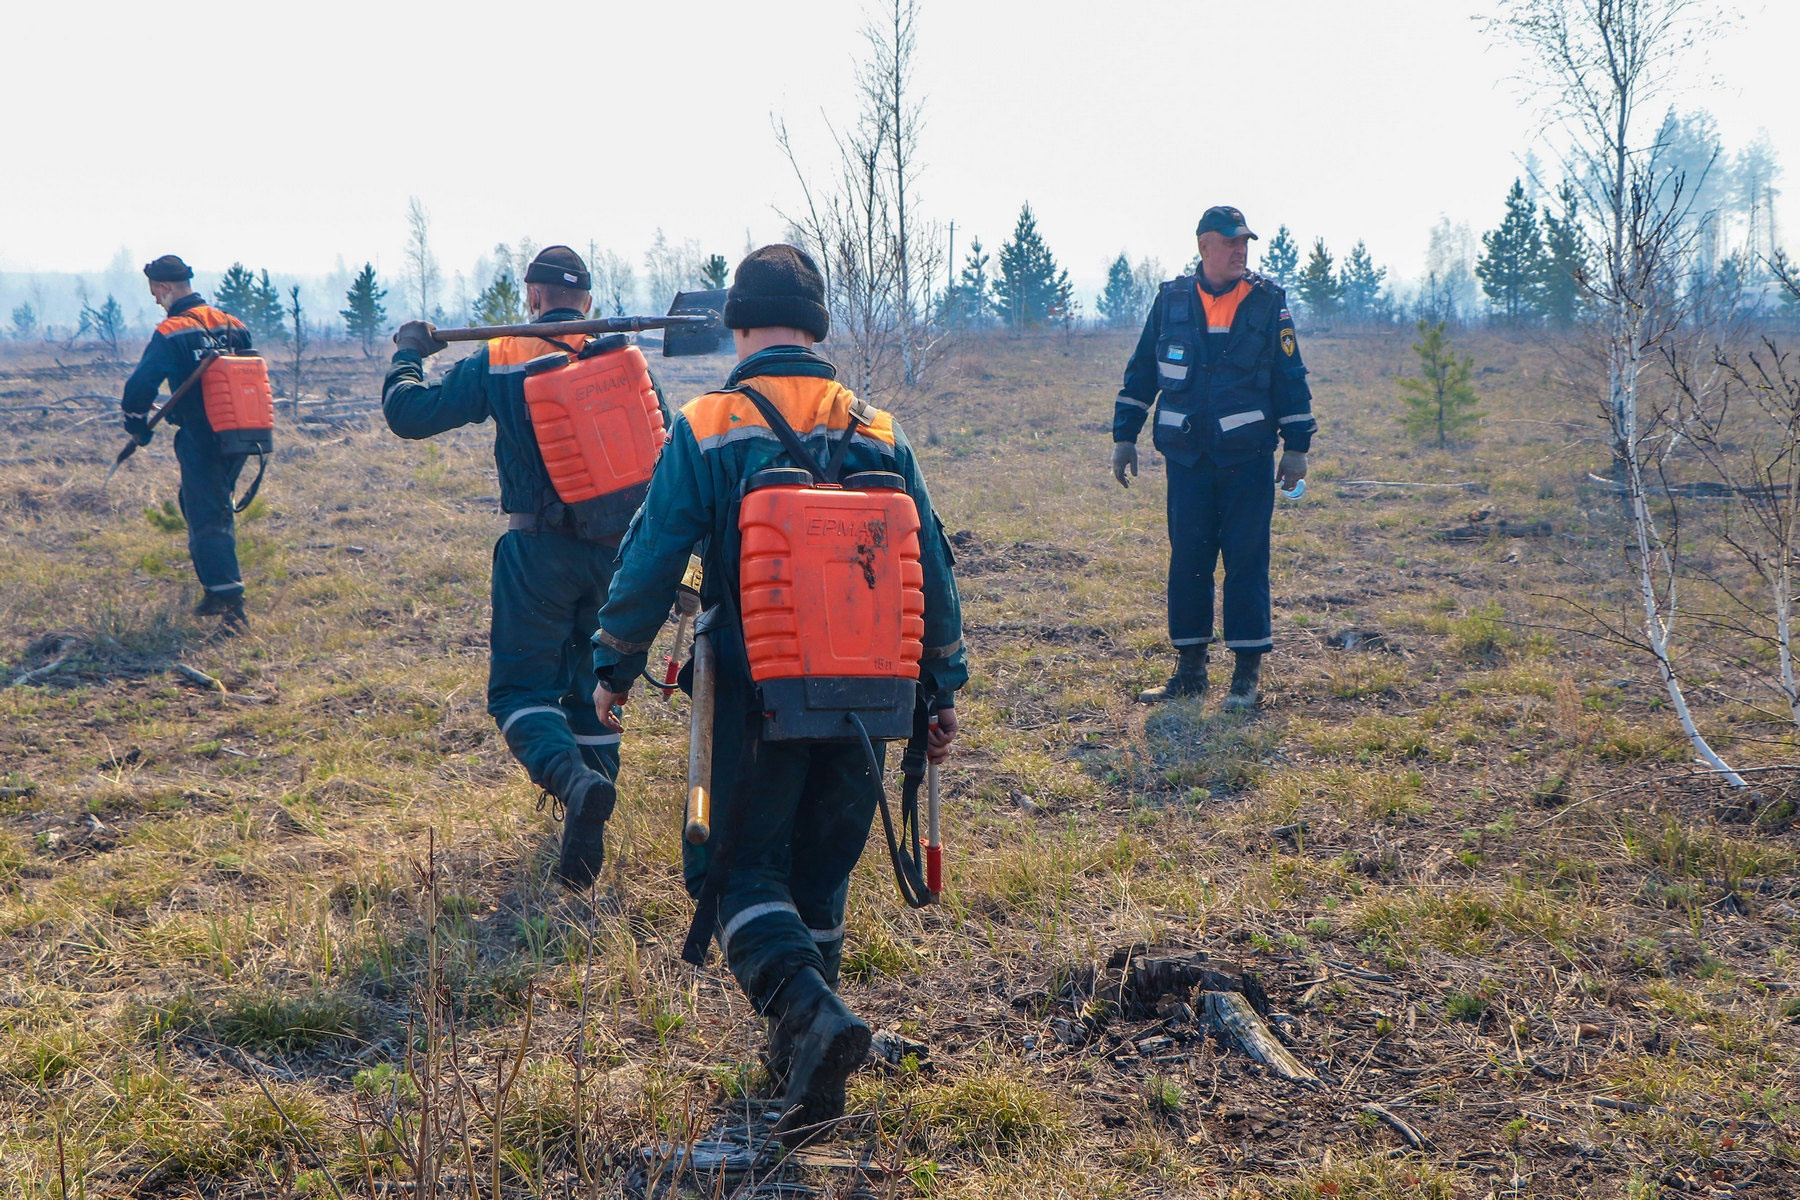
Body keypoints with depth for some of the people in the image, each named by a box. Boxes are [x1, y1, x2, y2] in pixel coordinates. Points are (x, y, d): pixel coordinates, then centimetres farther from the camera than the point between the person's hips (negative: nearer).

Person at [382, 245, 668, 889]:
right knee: (592, 684, 17)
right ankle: (587, 835, 18)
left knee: (521, 686, 1)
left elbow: (408, 412, 1)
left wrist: (408, 352, 20)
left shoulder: (501, 360, -1)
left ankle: (573, 780, -28)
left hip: (540, 550, -4)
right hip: (618, 548, 4)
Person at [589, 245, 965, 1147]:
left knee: (745, 870, 3)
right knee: (820, 871, 17)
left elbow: (651, 563, -6)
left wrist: (613, 669, 6)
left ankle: (809, 1012, -22)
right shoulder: (877, 433, 5)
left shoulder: (707, 430, -6)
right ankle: (802, 1055, 26)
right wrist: (943, 690, 16)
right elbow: (930, 570, 8)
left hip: (754, 693, -4)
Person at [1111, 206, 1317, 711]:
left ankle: (1247, 673, 5)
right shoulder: (1171, 301, 5)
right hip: (1187, 458, 2)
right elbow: (1140, 374, 13)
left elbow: (1292, 379, 5)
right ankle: (1189, 669, 14)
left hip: (1248, 458, -2)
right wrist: (1124, 437, 10)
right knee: (1186, 561, 5)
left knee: (1246, 561, -2)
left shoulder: (1268, 303, 2)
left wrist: (1297, 446, 1)